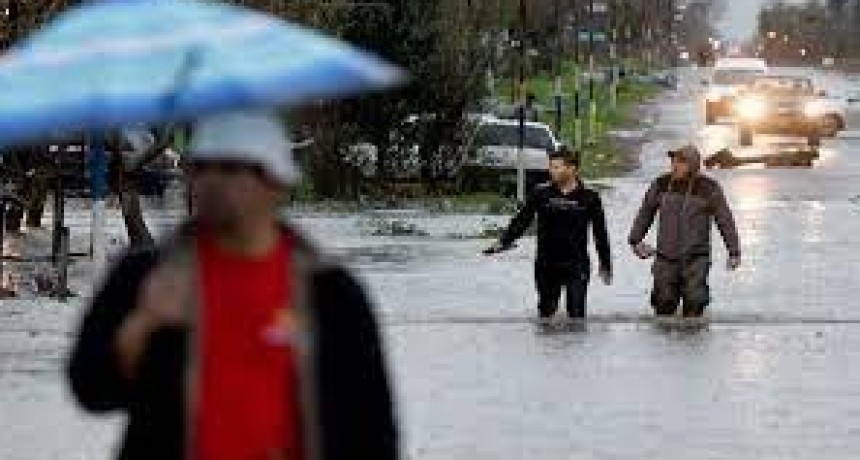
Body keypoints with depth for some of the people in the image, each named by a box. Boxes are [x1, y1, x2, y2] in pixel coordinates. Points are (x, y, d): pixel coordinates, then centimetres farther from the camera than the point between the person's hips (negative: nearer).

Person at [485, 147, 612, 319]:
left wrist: (605, 265, 10)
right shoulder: (541, 193, -1)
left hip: (577, 266, -2)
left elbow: (600, 233, 5)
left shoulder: (589, 197, -2)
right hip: (546, 265, 2)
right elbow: (522, 220, 5)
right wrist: (503, 242, -5)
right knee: (545, 312, 12)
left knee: (576, 314, -5)